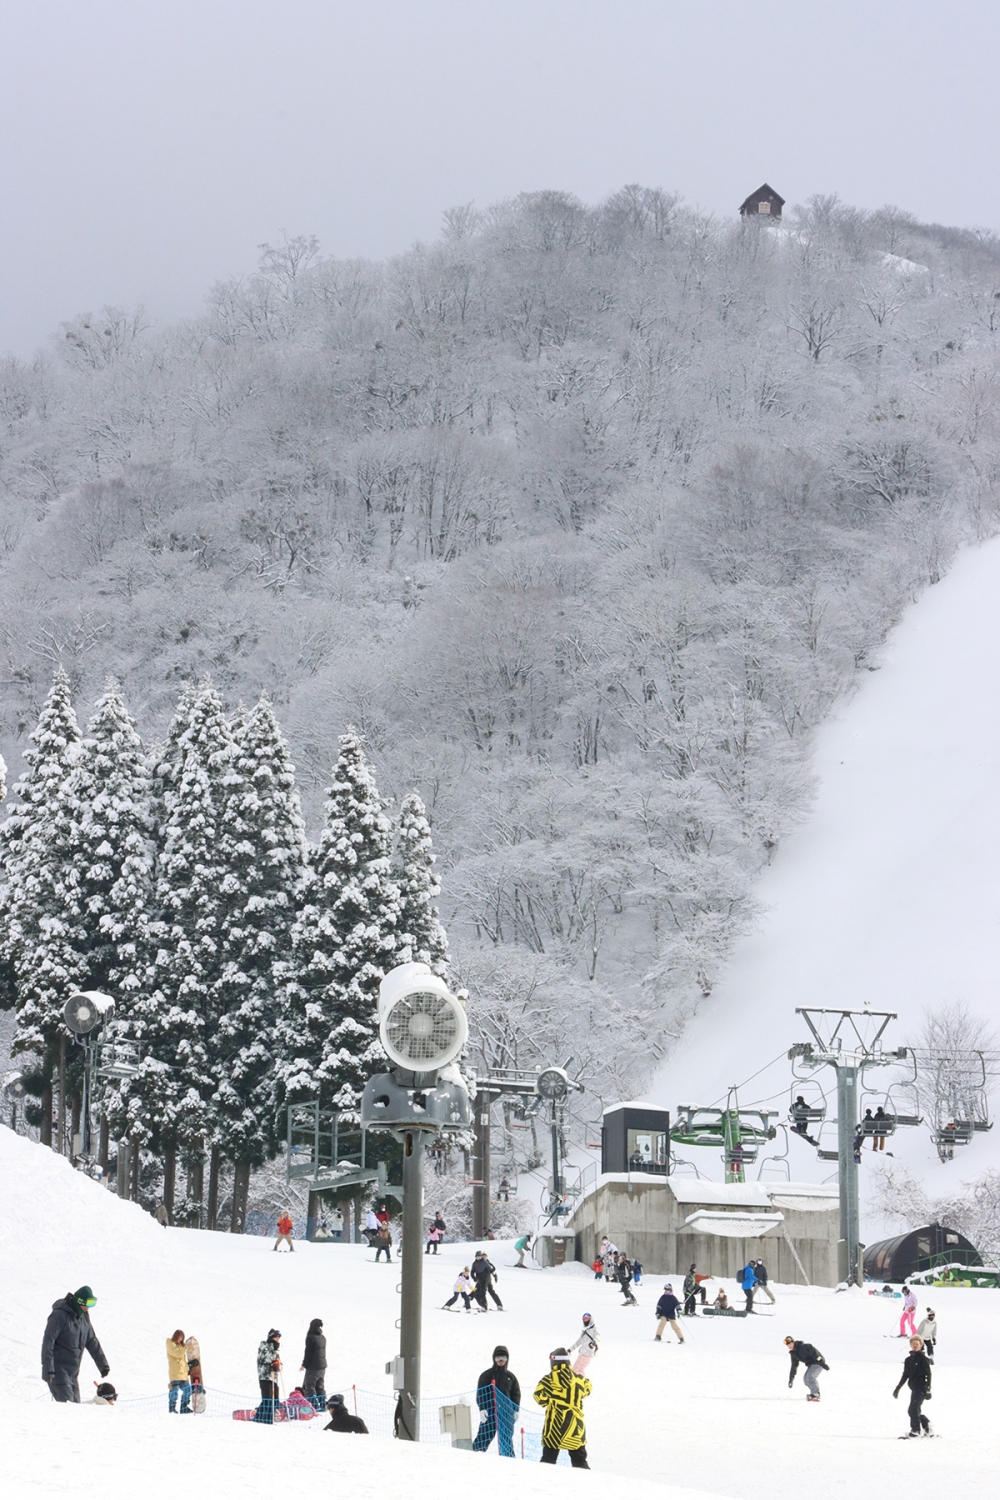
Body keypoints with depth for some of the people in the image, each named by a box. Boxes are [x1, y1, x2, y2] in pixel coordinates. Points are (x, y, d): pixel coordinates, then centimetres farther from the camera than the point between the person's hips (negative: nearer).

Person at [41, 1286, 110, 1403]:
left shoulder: (84, 1316, 10)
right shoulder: (60, 1315, -14)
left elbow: (92, 1342, 20)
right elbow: (48, 1341, -17)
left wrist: (103, 1364, 18)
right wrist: (47, 1369, -22)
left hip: (73, 1371, 8)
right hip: (58, 1370, -8)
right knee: (66, 1403, -18)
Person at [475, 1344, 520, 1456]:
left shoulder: (510, 1376, 15)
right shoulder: (487, 1375, 6)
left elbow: (516, 1394, 16)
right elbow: (481, 1393, 2)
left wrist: (516, 1410, 6)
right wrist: (482, 1408, -9)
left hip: (507, 1411, 3)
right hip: (490, 1410, -3)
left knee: (507, 1438, 4)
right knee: (485, 1435, -8)